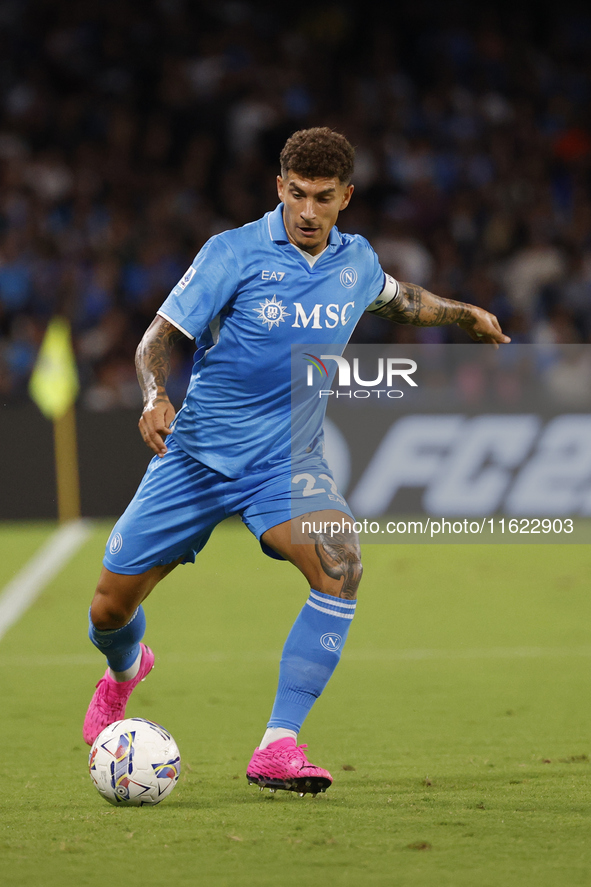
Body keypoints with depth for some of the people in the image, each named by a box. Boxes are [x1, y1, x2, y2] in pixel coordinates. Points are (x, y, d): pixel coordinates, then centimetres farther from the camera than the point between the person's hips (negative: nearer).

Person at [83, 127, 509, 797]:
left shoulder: (355, 261, 3)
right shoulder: (234, 252, -11)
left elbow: (397, 299, 29)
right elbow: (159, 337, -13)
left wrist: (463, 314, 20)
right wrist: (155, 397, -30)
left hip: (287, 461, 2)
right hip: (197, 454, -2)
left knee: (339, 563, -29)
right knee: (110, 608, 2)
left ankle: (278, 747, -27)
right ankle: (124, 669, 44)